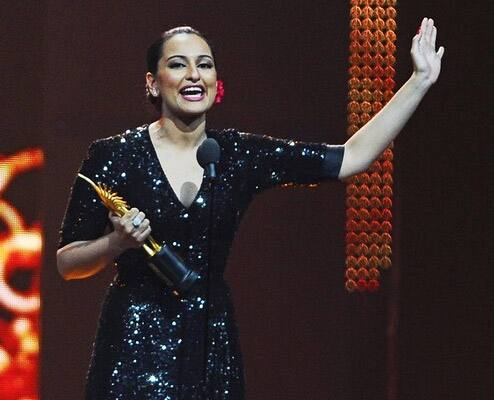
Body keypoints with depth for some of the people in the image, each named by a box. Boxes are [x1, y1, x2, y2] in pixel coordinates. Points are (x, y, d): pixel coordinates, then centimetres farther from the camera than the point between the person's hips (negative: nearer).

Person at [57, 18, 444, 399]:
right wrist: (117, 242, -21)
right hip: (136, 344, -3)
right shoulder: (114, 156, -6)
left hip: (212, 344, 3)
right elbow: (67, 262, -1)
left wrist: (419, 81, -3)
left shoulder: (241, 154, 2)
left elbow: (353, 156, 0)